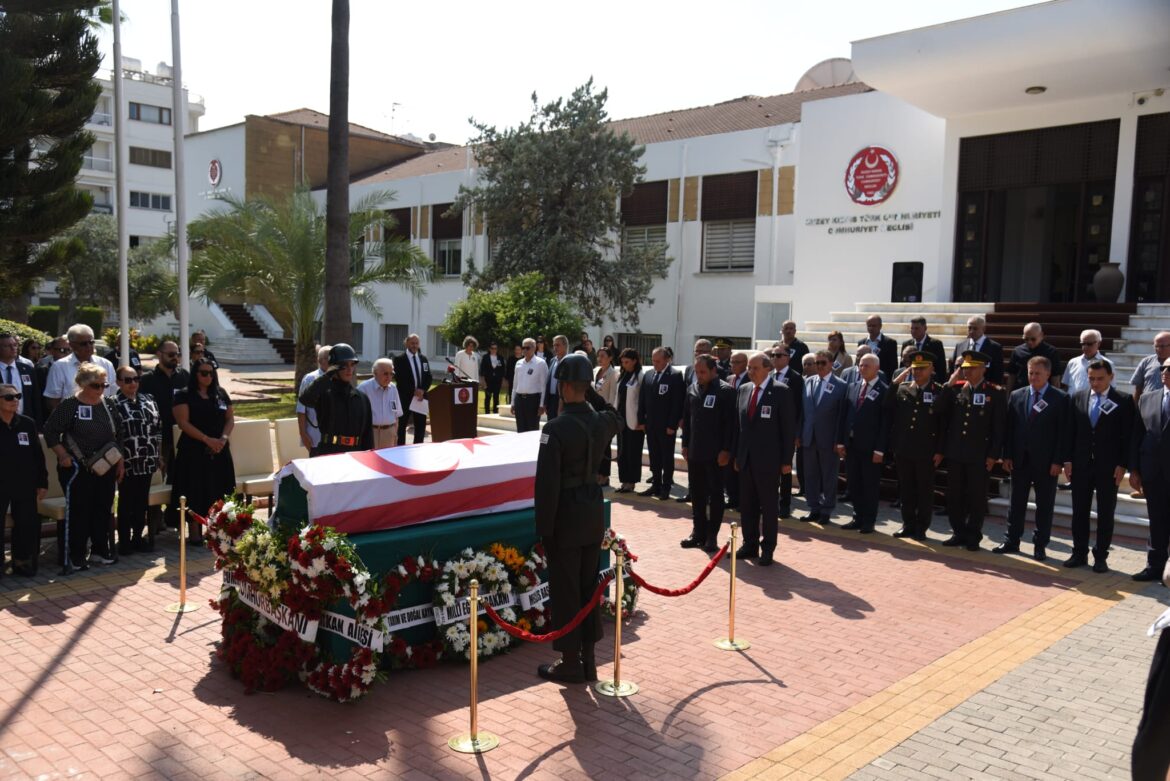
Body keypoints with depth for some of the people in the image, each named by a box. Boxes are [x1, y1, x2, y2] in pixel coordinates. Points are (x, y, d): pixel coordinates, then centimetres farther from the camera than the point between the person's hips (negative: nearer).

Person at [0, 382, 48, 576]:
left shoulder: (27, 424, 1)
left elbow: (38, 455, 5)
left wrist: (42, 482, 5)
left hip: (24, 486, 3)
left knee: (27, 524, 8)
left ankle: (22, 562, 22)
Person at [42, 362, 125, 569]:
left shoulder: (108, 405, 8)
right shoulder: (68, 405, -8)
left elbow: (120, 435, 15)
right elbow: (50, 432, -6)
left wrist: (121, 462, 11)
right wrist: (64, 456, -12)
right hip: (77, 469, -5)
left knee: (103, 509, 9)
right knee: (79, 512, 0)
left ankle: (100, 550, 21)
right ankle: (76, 555, 10)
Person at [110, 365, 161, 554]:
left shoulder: (148, 399, 10)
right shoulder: (113, 404, -7)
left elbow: (159, 426, 15)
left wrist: (157, 451, 11)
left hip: (147, 461, 5)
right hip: (127, 462, -5)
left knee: (142, 501, 12)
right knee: (126, 502, 4)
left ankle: (138, 537, 23)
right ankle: (124, 541, 13)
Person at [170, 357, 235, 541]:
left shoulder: (221, 394, 12)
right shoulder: (184, 395, -2)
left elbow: (230, 419, 11)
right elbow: (183, 422, -11)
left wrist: (223, 438, -8)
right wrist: (207, 439, -18)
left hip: (219, 451, 4)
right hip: (194, 451, -4)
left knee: (218, 492, 5)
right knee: (195, 493, -3)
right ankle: (195, 534, 2)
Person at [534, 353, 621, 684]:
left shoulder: (556, 428, -20)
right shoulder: (601, 421, -1)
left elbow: (547, 483, -19)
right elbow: (616, 419, 28)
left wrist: (544, 527, -12)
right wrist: (596, 396, 17)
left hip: (566, 517, -7)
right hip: (594, 512, 7)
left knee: (565, 591, 5)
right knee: (589, 586, 15)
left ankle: (571, 663, 14)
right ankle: (588, 658, 25)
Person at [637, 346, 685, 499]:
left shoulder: (675, 376, -9)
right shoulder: (647, 375, 9)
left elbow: (678, 402, -12)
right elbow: (642, 399, 12)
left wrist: (672, 425, -15)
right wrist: (641, 420, 6)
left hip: (666, 425, -6)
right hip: (650, 424, 6)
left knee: (667, 457, 4)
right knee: (654, 456, 11)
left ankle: (666, 487, 11)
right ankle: (656, 485, 19)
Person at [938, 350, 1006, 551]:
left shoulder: (995, 393, -3)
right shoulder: (954, 389, 6)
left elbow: (998, 427, -4)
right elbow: (945, 420, 9)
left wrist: (993, 455, -9)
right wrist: (941, 449, 6)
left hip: (979, 455, -3)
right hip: (954, 453, 3)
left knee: (977, 497, 4)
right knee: (954, 496, 8)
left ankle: (973, 537, 15)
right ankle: (959, 533, 19)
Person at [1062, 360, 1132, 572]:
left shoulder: (1123, 401, -3)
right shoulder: (1077, 398, 5)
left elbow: (1127, 435, -4)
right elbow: (1071, 431, 6)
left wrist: (1122, 465, -9)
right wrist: (1068, 460, 1)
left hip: (1109, 467, -3)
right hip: (1081, 464, 3)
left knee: (1106, 513, 5)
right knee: (1079, 511, 8)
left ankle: (1101, 557, 14)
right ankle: (1079, 553, 18)